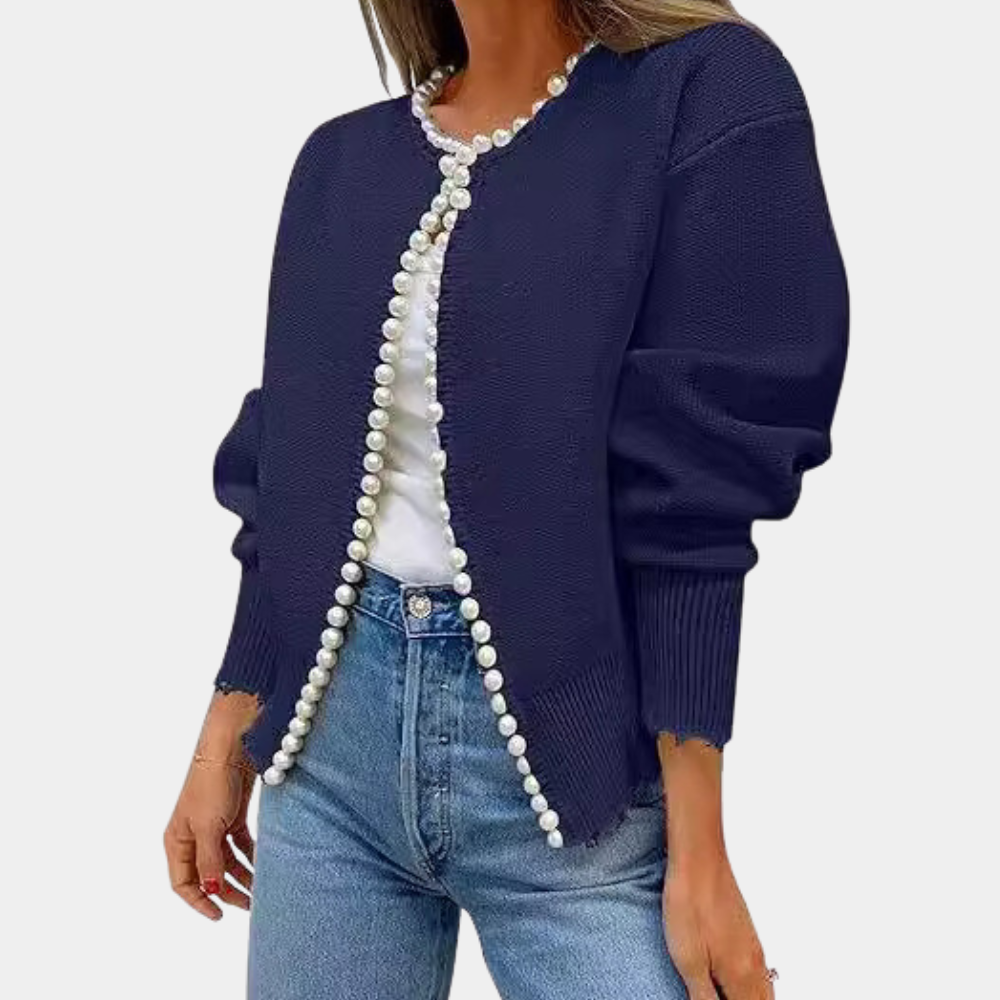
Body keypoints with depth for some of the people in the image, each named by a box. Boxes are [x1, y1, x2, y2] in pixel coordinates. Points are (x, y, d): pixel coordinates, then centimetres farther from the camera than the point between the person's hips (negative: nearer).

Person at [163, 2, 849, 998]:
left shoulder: (709, 94, -7)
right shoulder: (343, 158, 9)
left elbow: (698, 498, -13)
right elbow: (286, 484, 12)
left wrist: (698, 851, -14)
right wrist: (223, 743, 12)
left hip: (565, 756, -4)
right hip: (336, 729, 5)